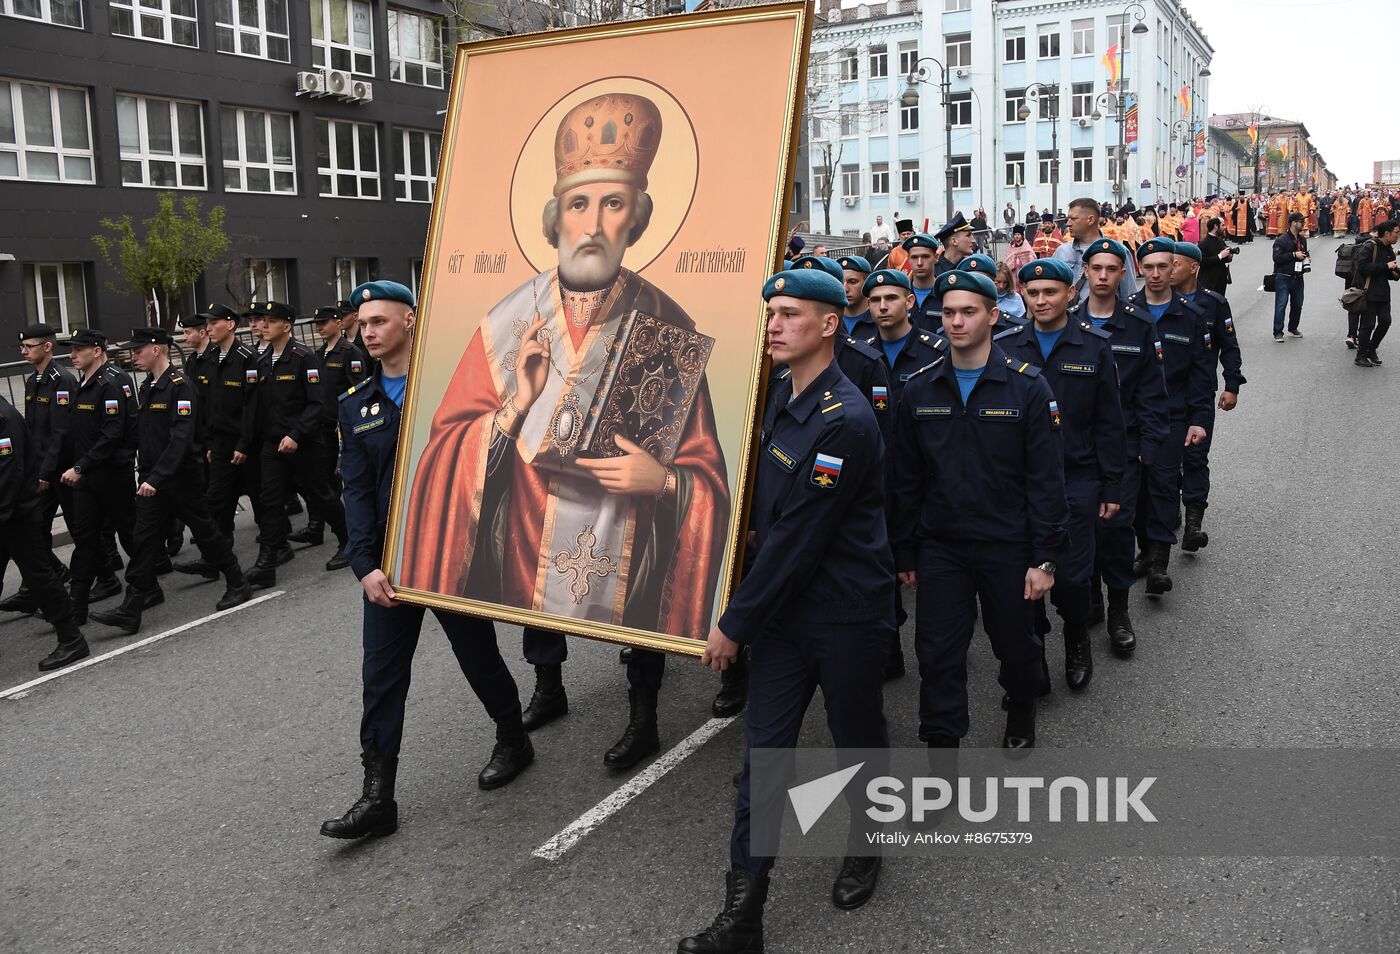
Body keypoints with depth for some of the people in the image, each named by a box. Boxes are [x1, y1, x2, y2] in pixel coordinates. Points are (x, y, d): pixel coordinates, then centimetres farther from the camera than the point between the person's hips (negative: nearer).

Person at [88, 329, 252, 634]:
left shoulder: (181, 386, -15)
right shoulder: (147, 387, 12)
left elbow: (182, 437, -23)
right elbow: (143, 435, 18)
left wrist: (157, 477, -27)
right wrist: (144, 473, 13)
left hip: (182, 479, -7)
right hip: (151, 480, 7)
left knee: (205, 532, 5)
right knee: (143, 540, 3)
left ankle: (238, 585, 23)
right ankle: (130, 611, 4)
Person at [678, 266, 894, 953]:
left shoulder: (846, 422, -22)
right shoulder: (779, 400, 5)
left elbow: (798, 539, -21)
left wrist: (735, 622, -16)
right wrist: (745, 613, 11)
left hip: (846, 616, -7)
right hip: (783, 608, 7)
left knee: (858, 739, 15)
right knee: (763, 750, 6)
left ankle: (864, 846, 43)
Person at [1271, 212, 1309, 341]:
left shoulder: (1303, 239, 12)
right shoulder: (1281, 240, -10)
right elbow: (1277, 258, -18)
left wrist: (1307, 258, 7)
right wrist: (1294, 255, -20)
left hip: (1298, 277, 7)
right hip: (1283, 277, -7)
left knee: (1297, 304, 13)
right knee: (1281, 305, -8)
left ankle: (1293, 328, 28)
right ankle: (1278, 332, -4)